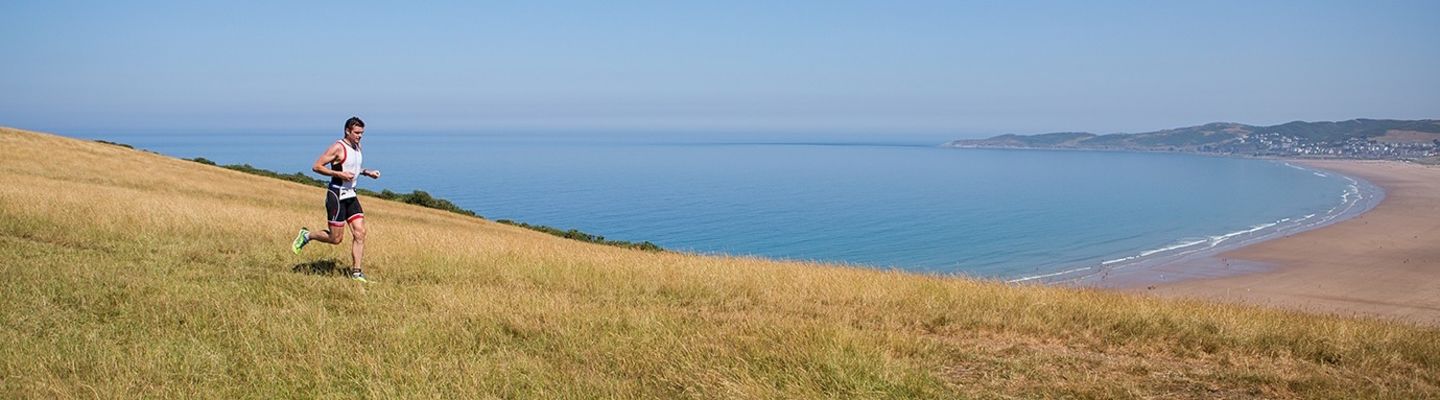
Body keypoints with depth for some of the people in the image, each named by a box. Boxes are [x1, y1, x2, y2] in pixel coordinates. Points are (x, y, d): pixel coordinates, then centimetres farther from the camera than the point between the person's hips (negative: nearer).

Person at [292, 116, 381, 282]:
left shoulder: (357, 146, 11)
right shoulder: (338, 148, -14)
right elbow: (316, 166, -16)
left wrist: (367, 172, 12)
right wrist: (339, 174, -23)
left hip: (350, 195, 8)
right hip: (336, 195, -8)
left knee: (360, 232, -3)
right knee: (336, 238, -3)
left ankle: (356, 272, 0)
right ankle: (306, 235, 22)